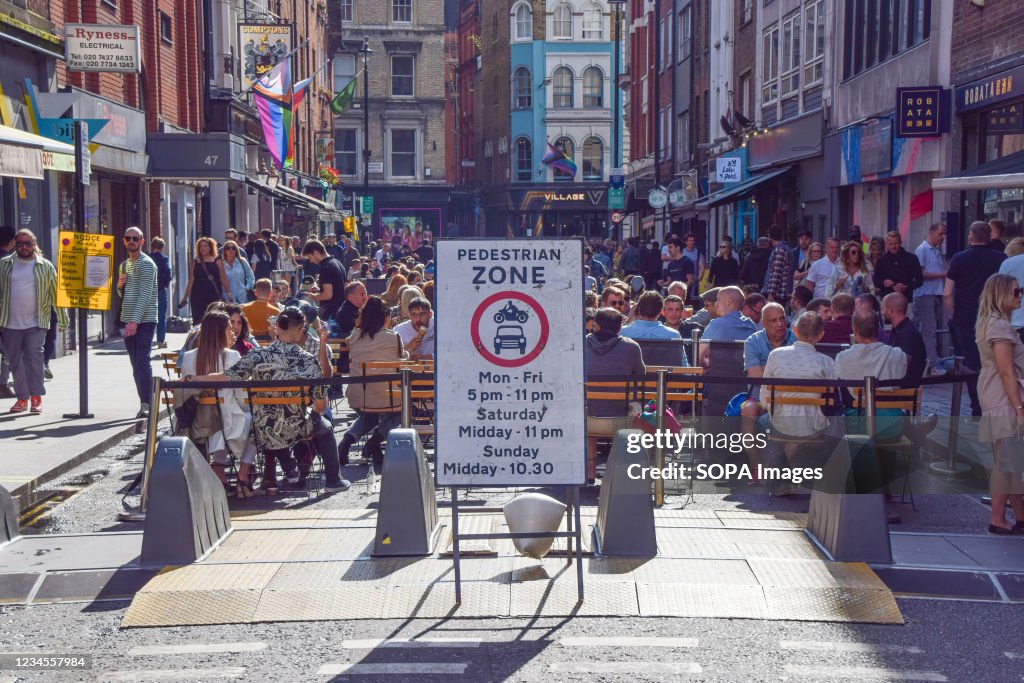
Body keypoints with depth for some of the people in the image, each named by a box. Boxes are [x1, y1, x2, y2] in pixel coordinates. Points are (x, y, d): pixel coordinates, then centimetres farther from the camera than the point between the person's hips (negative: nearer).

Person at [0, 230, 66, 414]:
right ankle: (22, 397, 15)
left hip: (36, 323, -2)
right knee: (15, 361, 6)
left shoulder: (45, 267, 4)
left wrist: (63, 320, 5)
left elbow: (56, 294, 6)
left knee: (34, 357, -11)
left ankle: (36, 397, -7)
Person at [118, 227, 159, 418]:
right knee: (136, 364, 7)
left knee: (142, 362, -14)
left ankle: (146, 404, -15)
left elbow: (145, 295, -16)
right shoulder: (124, 264, 19)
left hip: (144, 321, -8)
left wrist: (135, 320, -24)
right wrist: (120, 284, 2)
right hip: (128, 321, 8)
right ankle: (144, 402, 12)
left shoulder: (146, 264, -7)